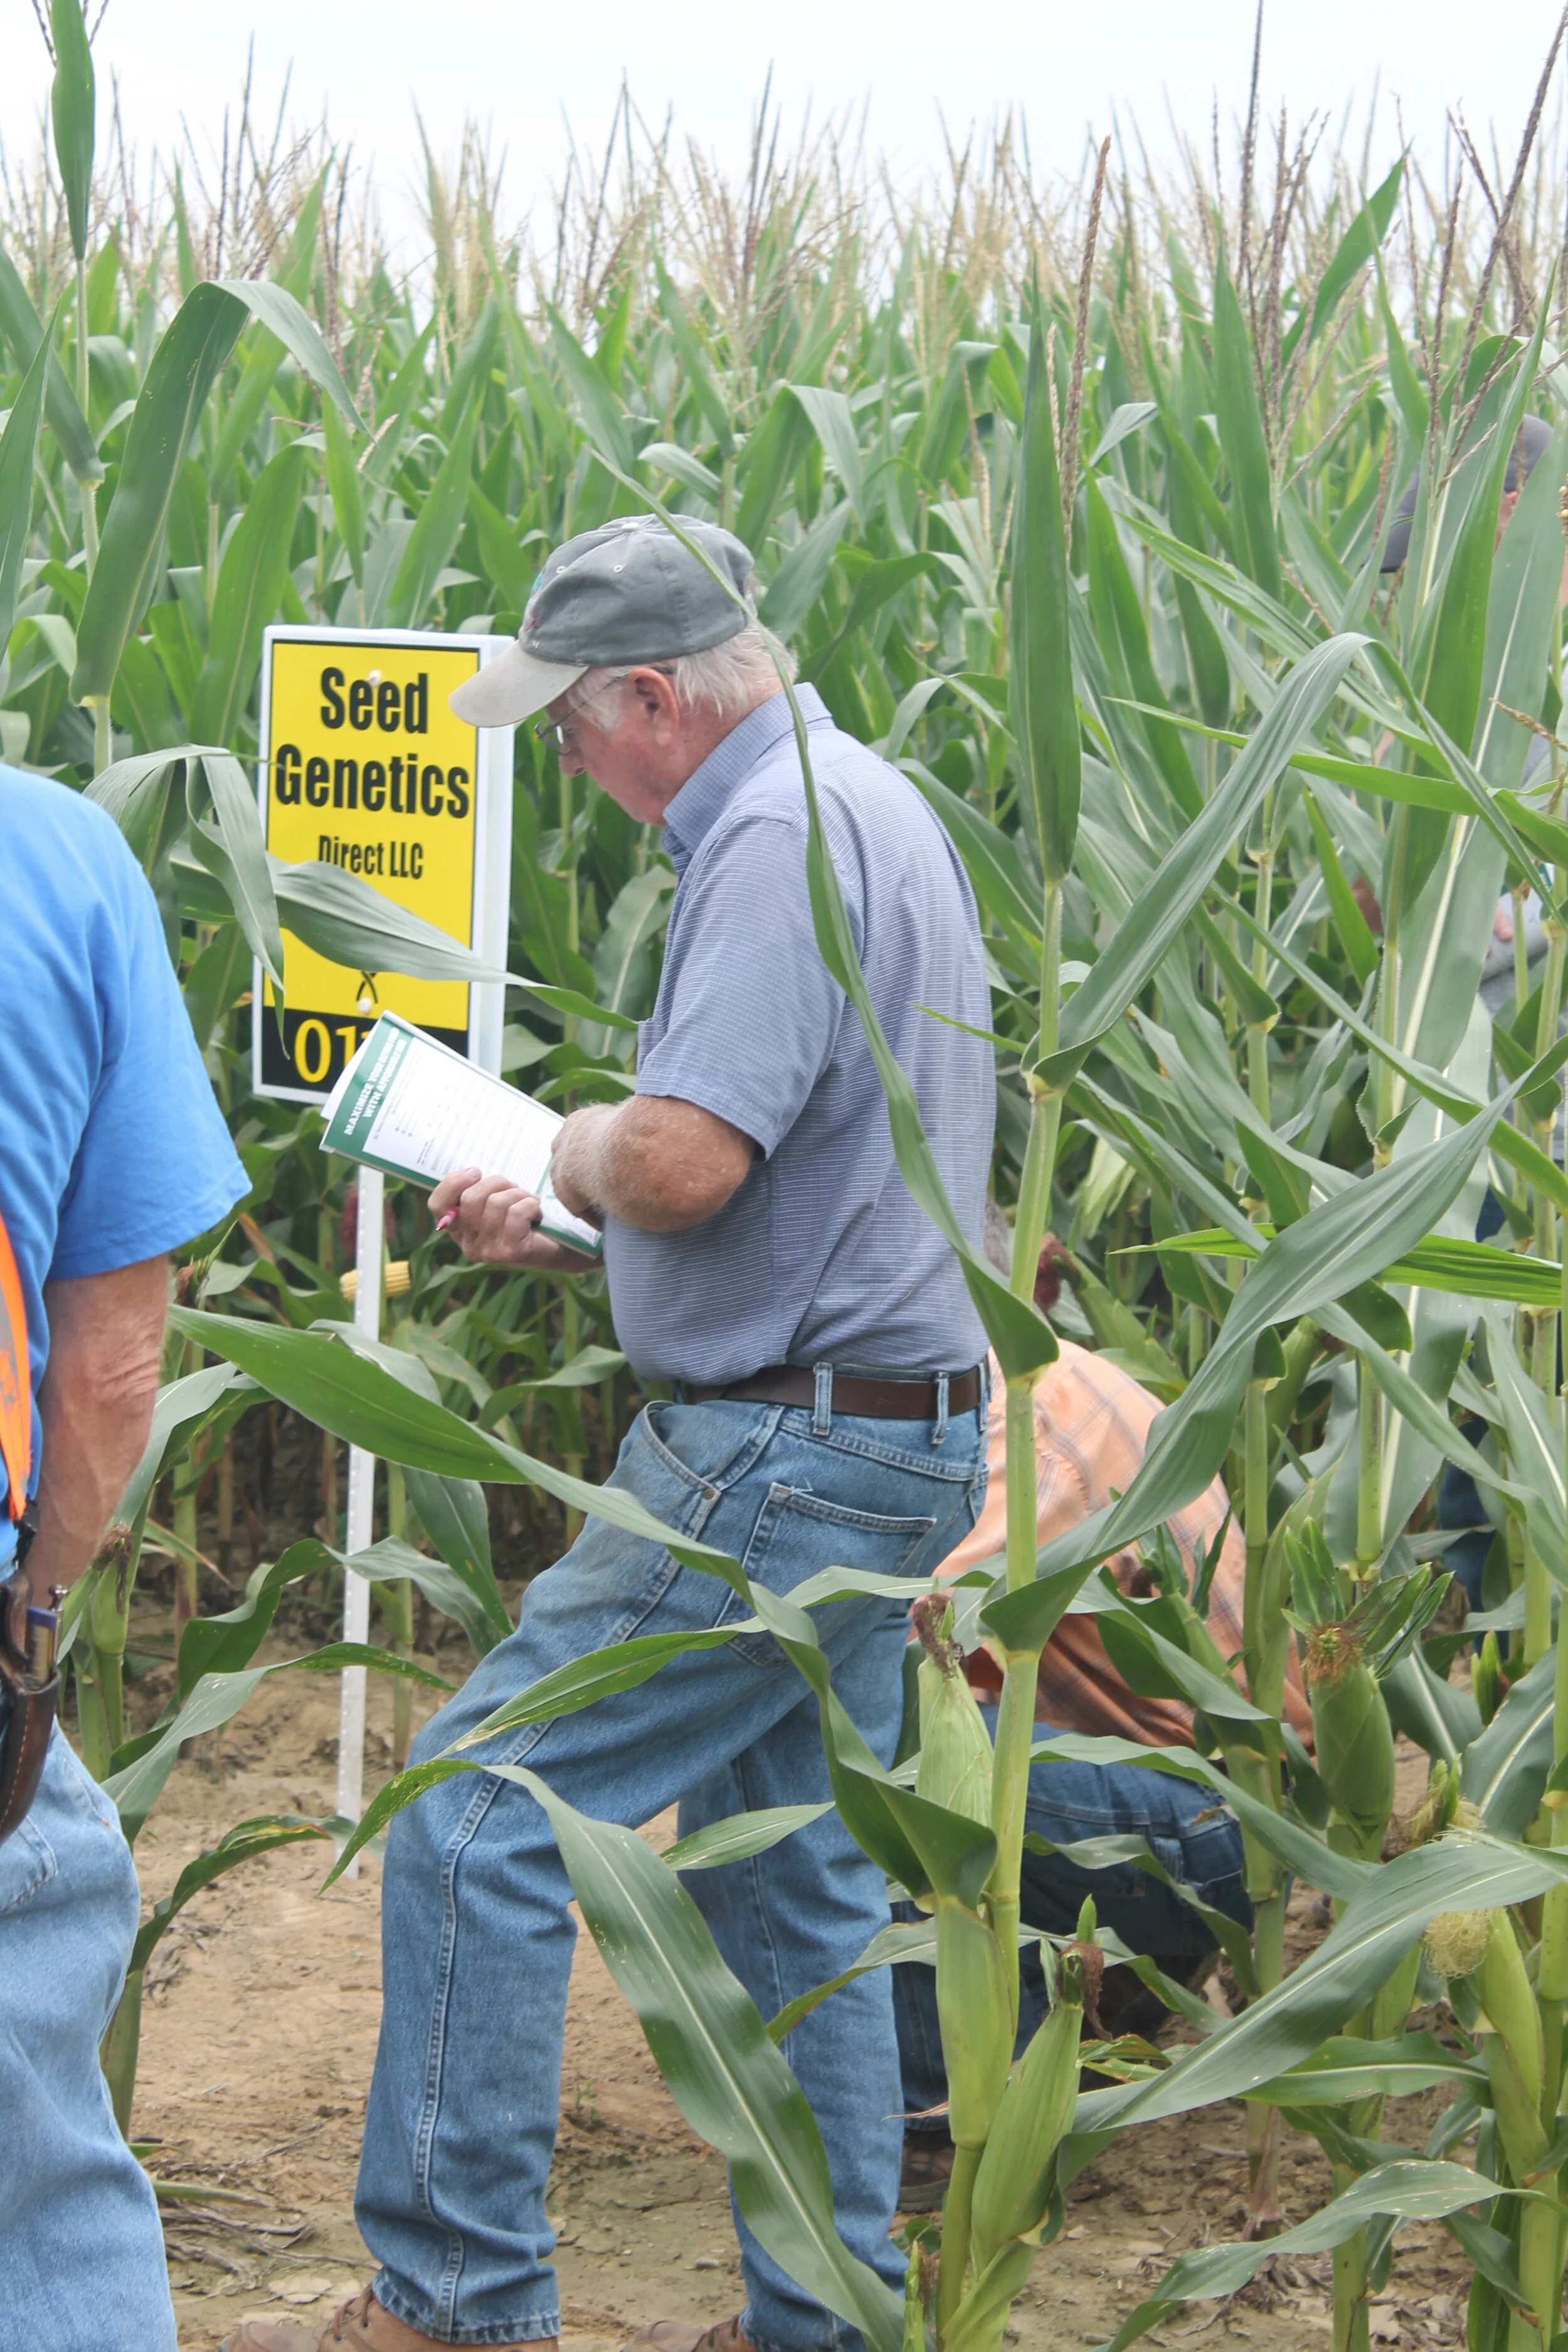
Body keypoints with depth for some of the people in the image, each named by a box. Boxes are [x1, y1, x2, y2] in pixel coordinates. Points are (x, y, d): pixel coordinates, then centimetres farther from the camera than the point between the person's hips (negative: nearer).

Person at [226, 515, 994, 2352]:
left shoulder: (781, 839, -19)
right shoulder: (862, 804, 16)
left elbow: (682, 1161, -28)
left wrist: (573, 1148, -6)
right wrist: (559, 1212, 16)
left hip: (787, 1462, -11)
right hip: (886, 1438, 11)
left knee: (479, 1816, -5)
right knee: (792, 1872, 15)